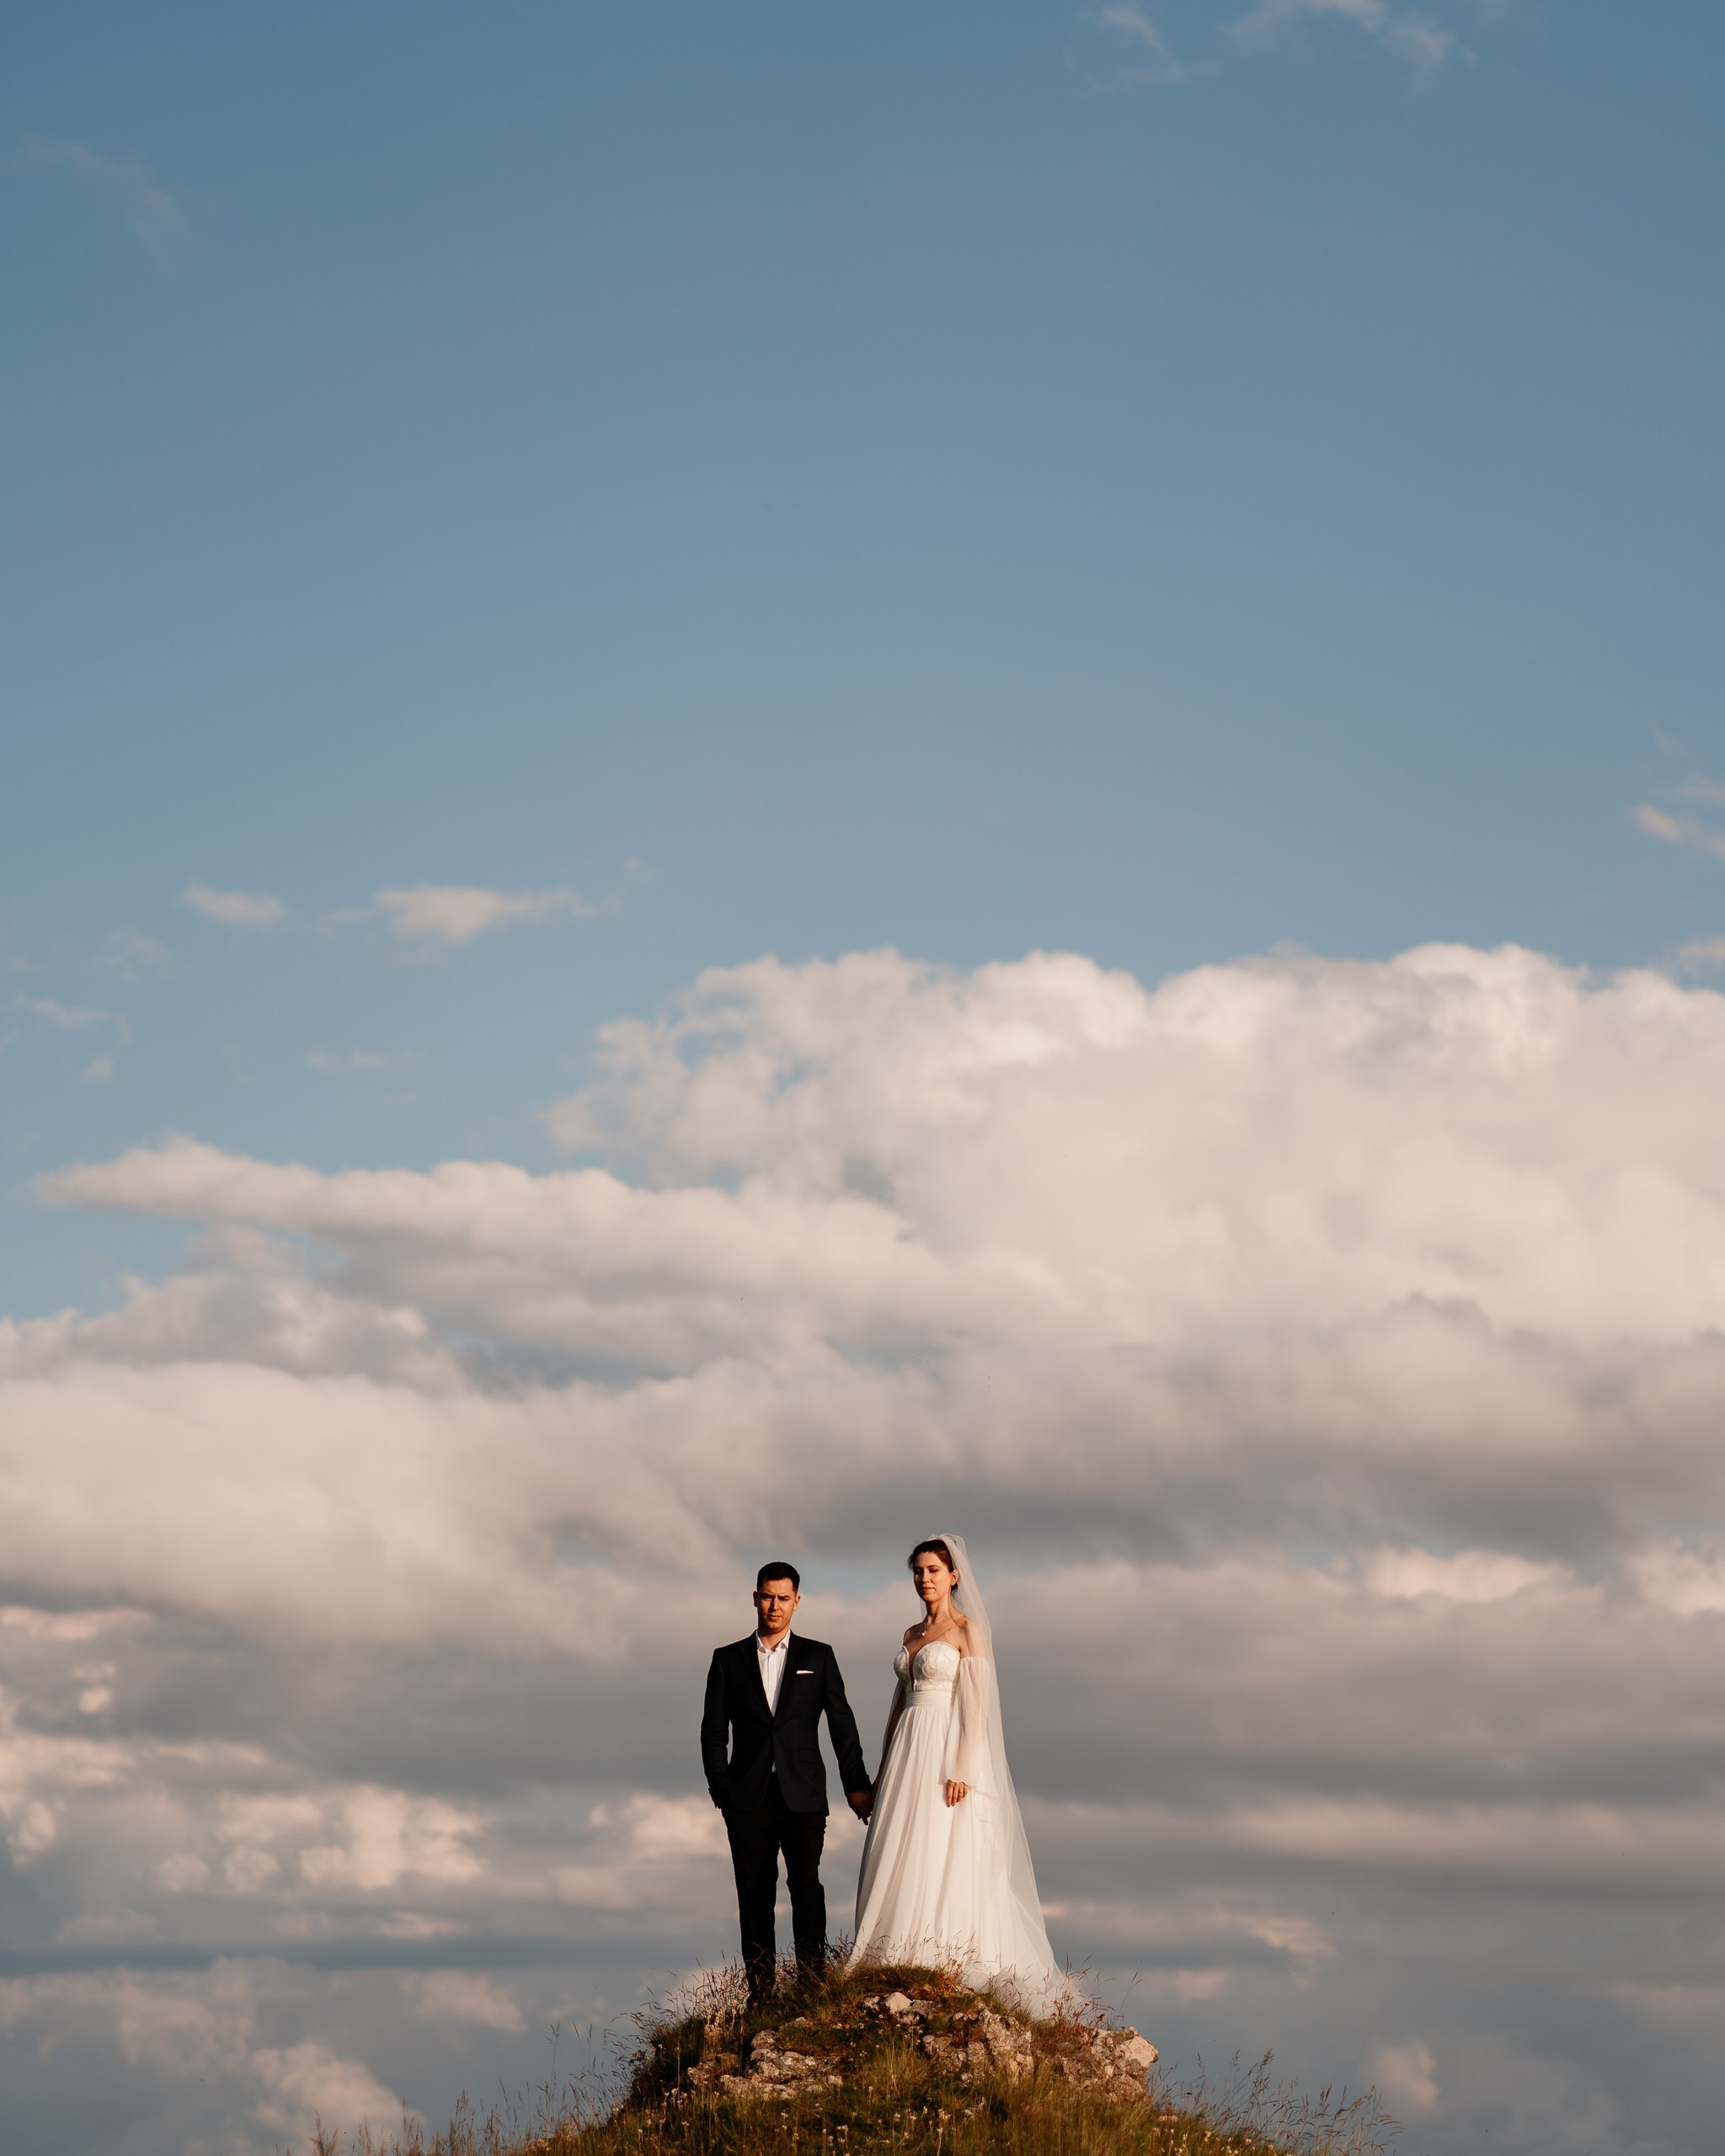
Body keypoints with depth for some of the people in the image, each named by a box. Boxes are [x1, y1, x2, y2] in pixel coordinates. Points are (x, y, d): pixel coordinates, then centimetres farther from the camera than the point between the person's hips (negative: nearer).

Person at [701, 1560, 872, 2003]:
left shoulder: (818, 1657, 10)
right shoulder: (728, 1660, 12)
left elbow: (842, 1722, 9)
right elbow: (713, 1732, 10)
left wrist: (856, 1783, 3)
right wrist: (721, 1788, 0)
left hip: (803, 1796, -1)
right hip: (749, 1799, 1)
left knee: (806, 1883, -17)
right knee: (755, 1896, 0)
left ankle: (813, 1978, -14)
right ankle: (761, 1995, 3)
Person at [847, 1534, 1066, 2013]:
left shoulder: (968, 1629, -4)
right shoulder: (912, 1635, 17)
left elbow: (977, 1704, -11)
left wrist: (962, 1770, -20)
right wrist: (883, 1768, 15)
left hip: (949, 1750, -7)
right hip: (909, 1751, 7)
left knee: (947, 1862, -12)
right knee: (901, 1864, 1)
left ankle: (950, 1972, -12)